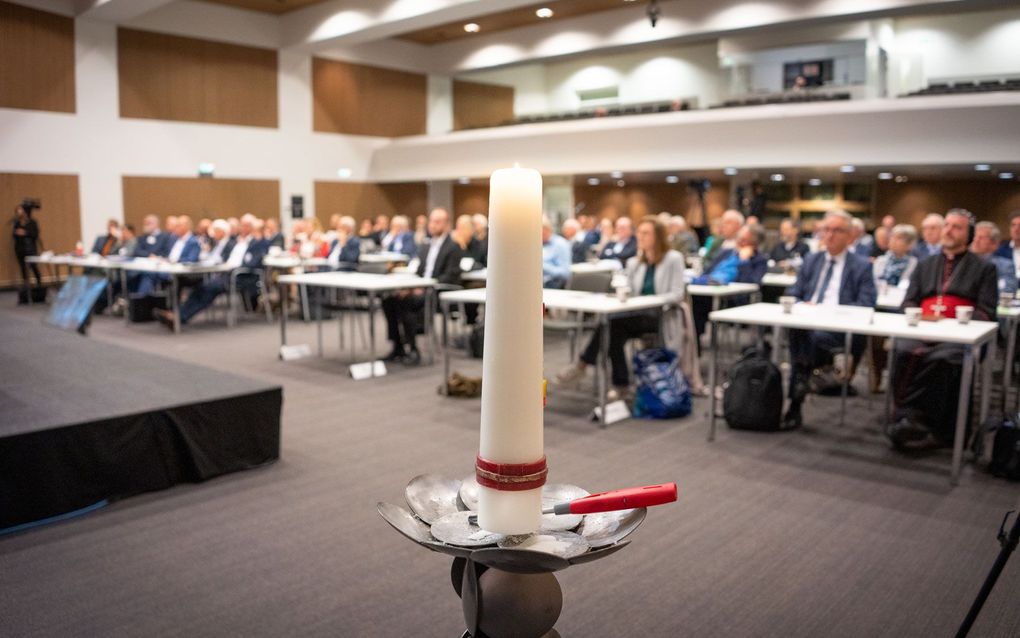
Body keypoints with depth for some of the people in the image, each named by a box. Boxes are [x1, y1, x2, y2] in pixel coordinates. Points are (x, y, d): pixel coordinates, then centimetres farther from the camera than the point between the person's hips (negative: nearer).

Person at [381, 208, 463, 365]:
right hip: (421, 288, 8)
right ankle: (398, 347, -10)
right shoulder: (426, 246, 21)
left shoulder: (454, 247, -3)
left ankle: (412, 350, -22)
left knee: (406, 301, -30)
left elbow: (450, 276, -12)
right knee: (389, 300, -14)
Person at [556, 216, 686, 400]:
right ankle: (621, 384, -22)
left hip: (660, 316, -5)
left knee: (612, 318, -30)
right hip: (637, 315, 6)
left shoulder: (673, 259, 0)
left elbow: (678, 294, -8)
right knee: (615, 331, -30)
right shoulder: (634, 263, 18)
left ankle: (582, 365, -25)